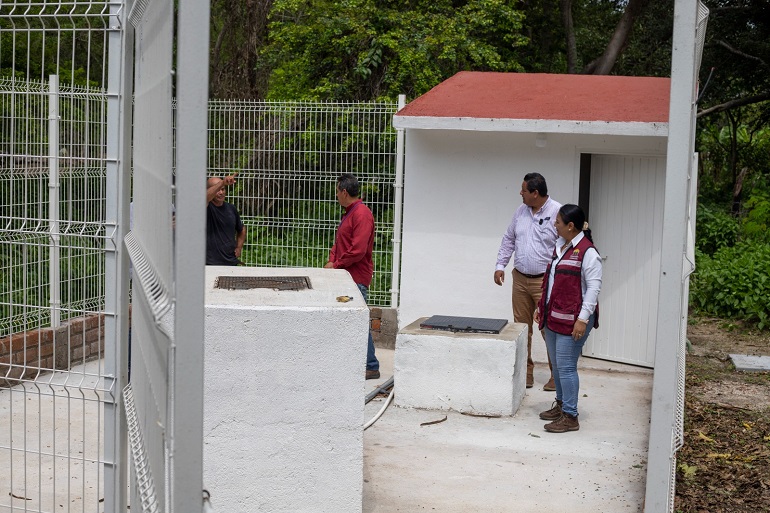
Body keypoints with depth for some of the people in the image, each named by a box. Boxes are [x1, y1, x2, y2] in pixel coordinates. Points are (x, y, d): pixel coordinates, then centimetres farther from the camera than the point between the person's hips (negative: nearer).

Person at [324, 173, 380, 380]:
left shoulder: (362, 214, -15)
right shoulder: (349, 213, 19)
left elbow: (358, 250, -22)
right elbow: (339, 243, 23)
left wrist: (337, 265, -11)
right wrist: (331, 262, 5)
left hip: (357, 278, -10)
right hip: (346, 277, 10)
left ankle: (371, 367, -2)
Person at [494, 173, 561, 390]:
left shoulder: (558, 212, -11)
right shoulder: (521, 211, 8)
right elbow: (509, 239, 18)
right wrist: (500, 265, 10)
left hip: (545, 281, -6)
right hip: (520, 279, 6)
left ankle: (557, 374, 7)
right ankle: (525, 370, 21)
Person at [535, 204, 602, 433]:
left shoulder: (587, 252, -15)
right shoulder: (559, 246, 13)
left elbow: (593, 287, -17)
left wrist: (583, 319, -21)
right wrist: (542, 306, 22)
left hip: (572, 319, -9)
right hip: (553, 316, 9)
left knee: (566, 367, -6)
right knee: (557, 364, 17)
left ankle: (570, 417, 2)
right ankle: (561, 405, 32)